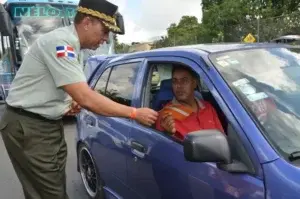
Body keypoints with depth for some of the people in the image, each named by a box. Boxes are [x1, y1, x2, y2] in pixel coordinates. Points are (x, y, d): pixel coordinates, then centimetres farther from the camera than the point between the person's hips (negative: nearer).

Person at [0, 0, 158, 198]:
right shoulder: (59, 42, -22)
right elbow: (86, 98, -29)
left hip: (49, 124, 9)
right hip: (28, 127, -9)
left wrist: (71, 102, 0)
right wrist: (134, 113, -22)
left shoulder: (71, 46, 8)